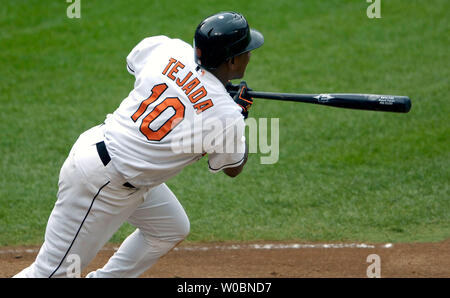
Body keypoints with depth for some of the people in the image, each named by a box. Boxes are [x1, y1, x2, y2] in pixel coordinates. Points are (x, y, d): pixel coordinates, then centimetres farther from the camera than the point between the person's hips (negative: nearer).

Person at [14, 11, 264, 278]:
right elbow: (233, 168, 0)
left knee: (173, 230, 24)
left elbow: (132, 61, 19)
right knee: (54, 270, -1)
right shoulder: (226, 116, -21)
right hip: (102, 184, -9)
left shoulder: (166, 49, -7)